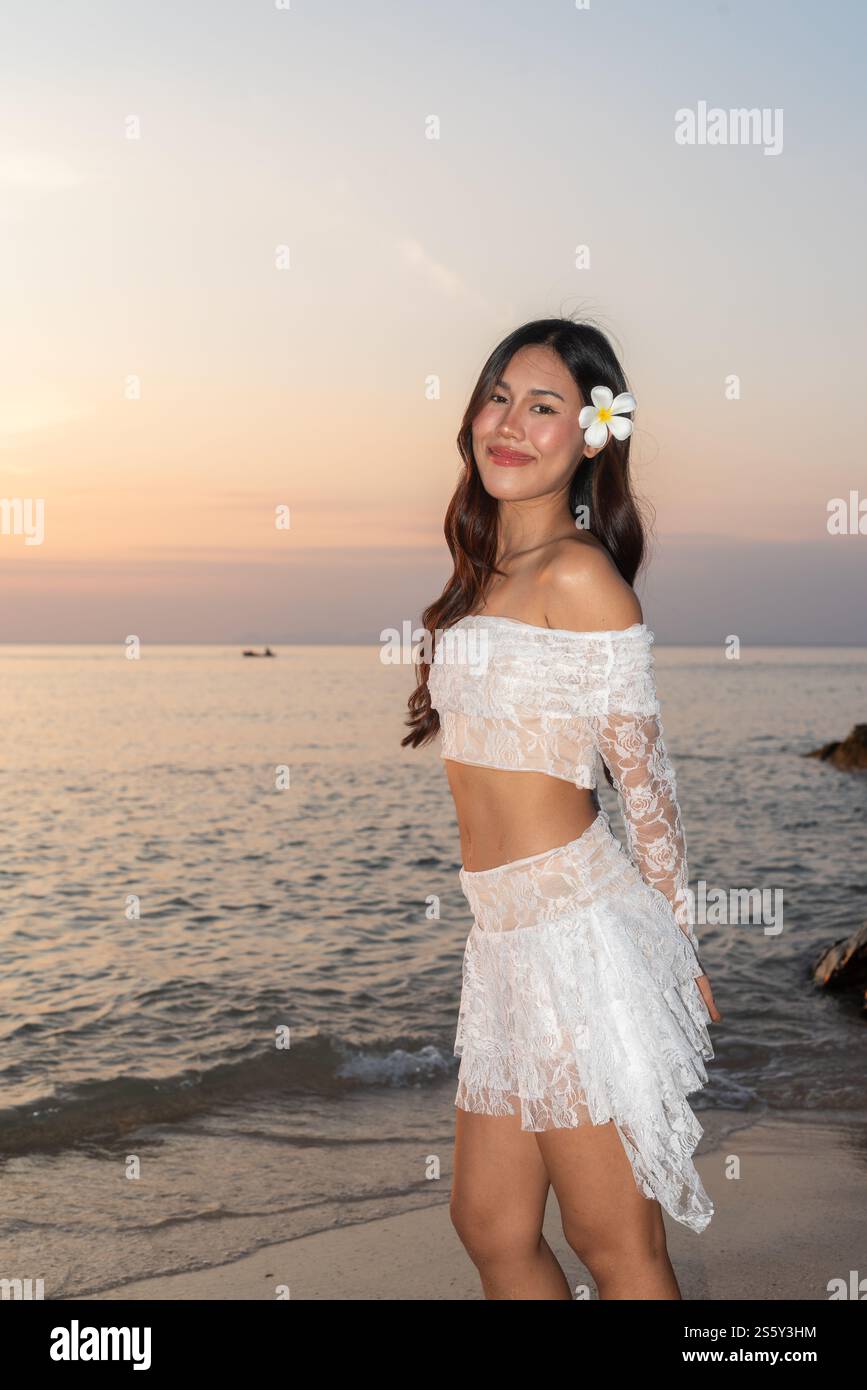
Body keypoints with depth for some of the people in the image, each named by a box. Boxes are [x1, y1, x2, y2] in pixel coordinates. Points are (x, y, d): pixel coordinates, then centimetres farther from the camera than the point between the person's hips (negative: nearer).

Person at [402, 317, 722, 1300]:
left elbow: (643, 777, -8)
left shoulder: (578, 574, -11)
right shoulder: (485, 573, 15)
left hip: (575, 923, -8)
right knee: (490, 1227, 14)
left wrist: (676, 941, -1)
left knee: (615, 1247, 2)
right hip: (505, 931, 9)